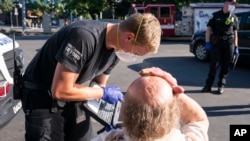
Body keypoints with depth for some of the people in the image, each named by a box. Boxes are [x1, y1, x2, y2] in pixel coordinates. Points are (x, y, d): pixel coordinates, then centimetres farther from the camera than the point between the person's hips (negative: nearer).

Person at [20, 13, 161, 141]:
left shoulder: (116, 49, -7)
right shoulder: (84, 36, -33)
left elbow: (98, 85, 4)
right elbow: (60, 91, -29)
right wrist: (104, 93, -21)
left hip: (70, 94, 7)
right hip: (42, 96, -6)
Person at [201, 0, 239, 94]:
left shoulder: (234, 18, 12)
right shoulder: (216, 15, 5)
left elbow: (235, 33, 13)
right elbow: (209, 29, 3)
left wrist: (236, 47, 7)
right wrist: (207, 42, -8)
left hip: (229, 43, 2)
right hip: (217, 42, -2)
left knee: (225, 65, 3)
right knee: (214, 65, -3)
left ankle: (221, 86, 11)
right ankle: (208, 86, 4)